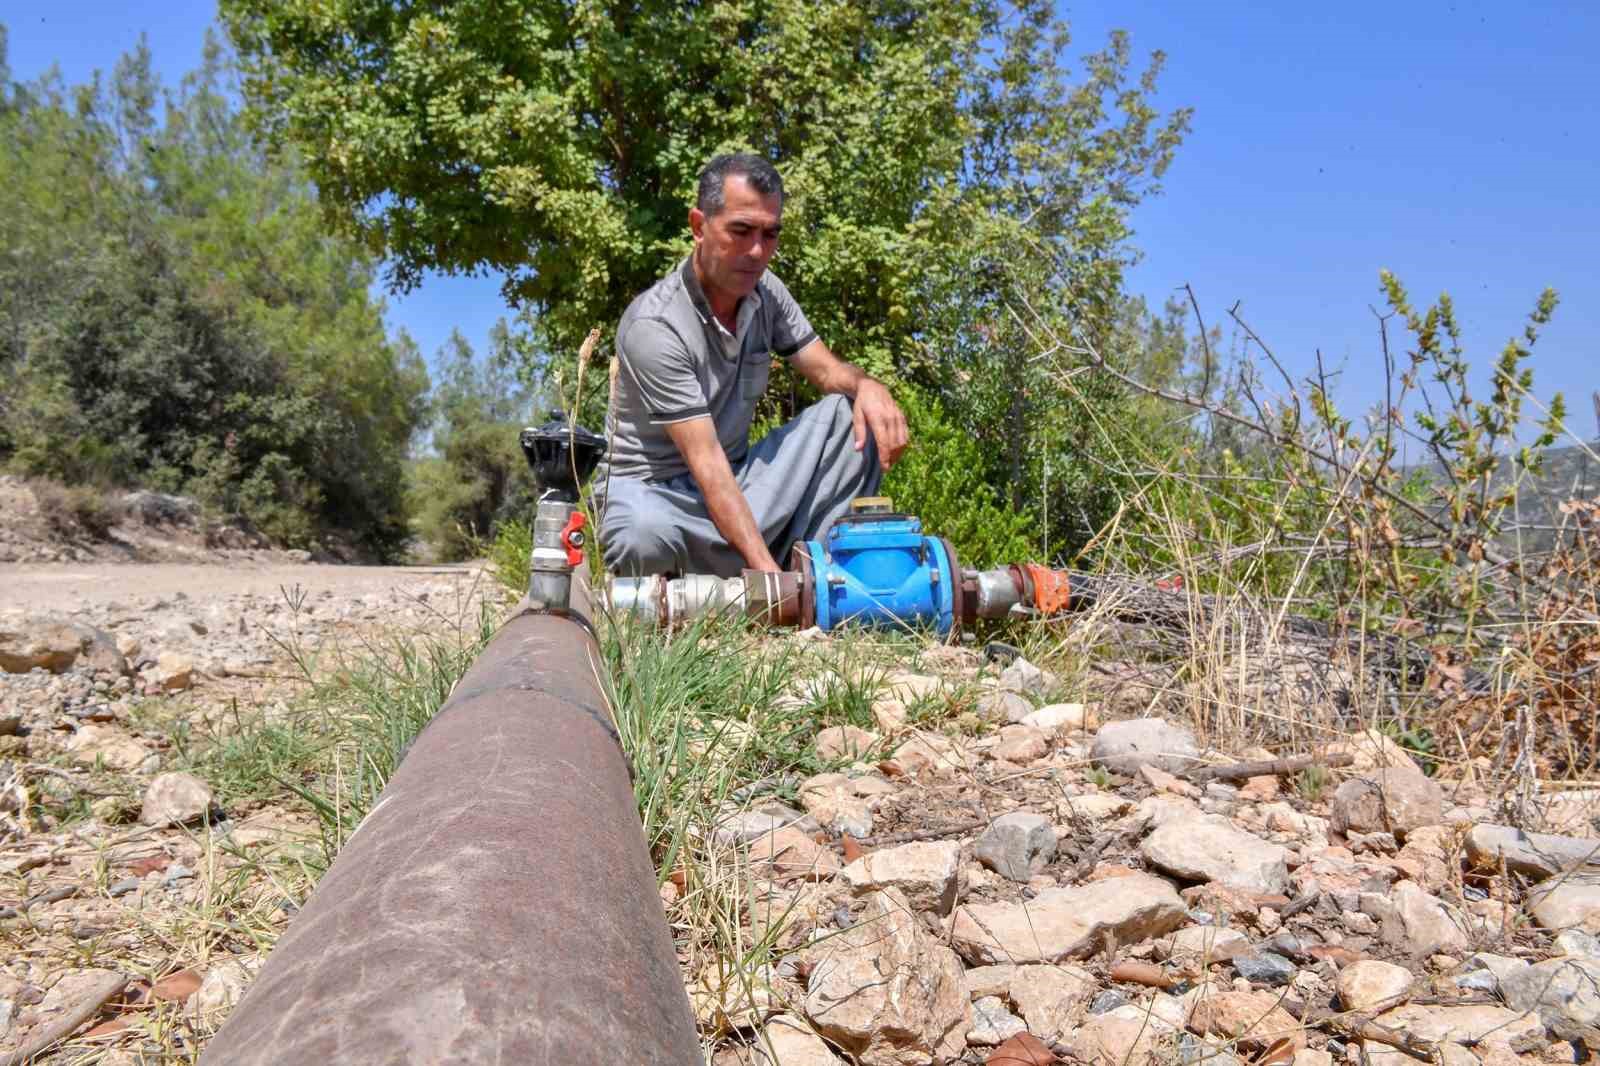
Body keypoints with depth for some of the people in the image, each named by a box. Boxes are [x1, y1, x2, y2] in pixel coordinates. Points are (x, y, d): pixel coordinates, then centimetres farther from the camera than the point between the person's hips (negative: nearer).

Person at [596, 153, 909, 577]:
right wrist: (767, 571, -36)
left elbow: (827, 371, 7)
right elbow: (706, 463, -29)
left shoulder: (764, 291, -1)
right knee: (645, 534, -42)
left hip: (738, 480, 7)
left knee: (853, 414, -10)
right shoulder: (654, 326, -24)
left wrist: (867, 385, -20)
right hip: (655, 490, -6)